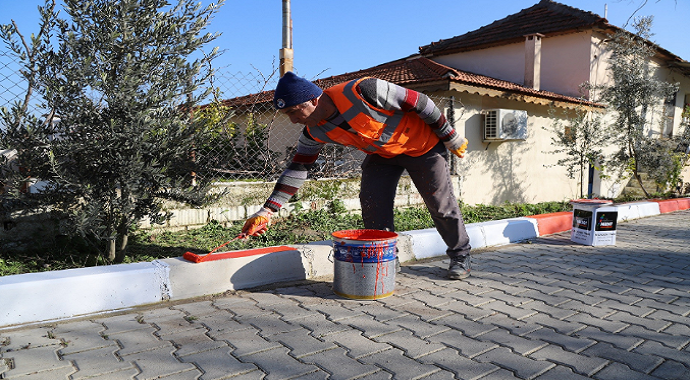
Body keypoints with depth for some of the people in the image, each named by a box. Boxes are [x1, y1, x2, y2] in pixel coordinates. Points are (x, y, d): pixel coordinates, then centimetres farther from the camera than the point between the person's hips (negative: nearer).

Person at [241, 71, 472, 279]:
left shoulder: (363, 92, -37)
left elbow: (419, 102, -27)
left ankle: (460, 256, 25)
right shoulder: (315, 132, -17)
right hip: (381, 154, 5)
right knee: (372, 203, -8)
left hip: (422, 145, -5)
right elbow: (298, 169, -9)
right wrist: (267, 210, -16)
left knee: (440, 203, 3)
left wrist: (451, 137, -15)